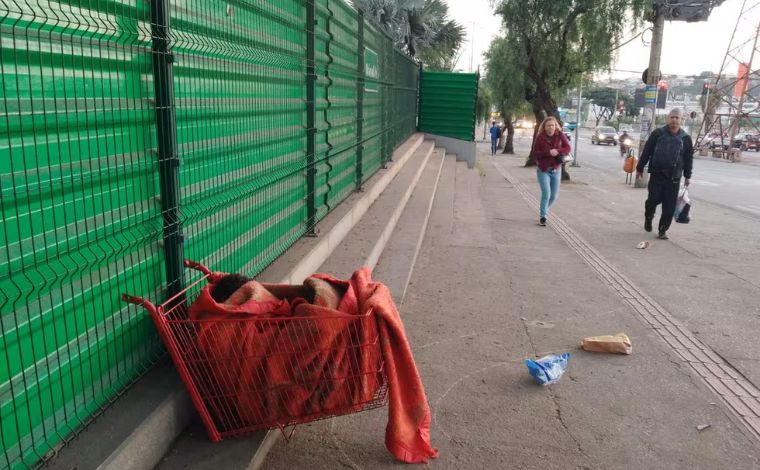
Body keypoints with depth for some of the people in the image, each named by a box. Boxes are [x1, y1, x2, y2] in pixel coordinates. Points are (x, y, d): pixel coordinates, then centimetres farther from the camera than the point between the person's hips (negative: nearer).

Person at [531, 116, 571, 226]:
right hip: (543, 170, -3)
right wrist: (548, 152, -24)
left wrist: (557, 151, -23)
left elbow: (567, 148, -4)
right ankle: (543, 217, 0)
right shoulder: (540, 137, -10)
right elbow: (535, 153, -10)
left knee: (554, 196, 10)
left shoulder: (560, 135, -4)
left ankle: (544, 210, 37)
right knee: (546, 193, -13)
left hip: (556, 170, 3)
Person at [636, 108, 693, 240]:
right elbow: (647, 151, 4)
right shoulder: (658, 133, -1)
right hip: (656, 174, -1)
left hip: (674, 178, 1)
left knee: (669, 206, 0)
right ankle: (648, 217, 26)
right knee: (653, 200, -5)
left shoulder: (685, 138, 3)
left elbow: (689, 158, 11)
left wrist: (687, 176, 10)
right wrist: (640, 168, 5)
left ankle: (663, 229, 14)